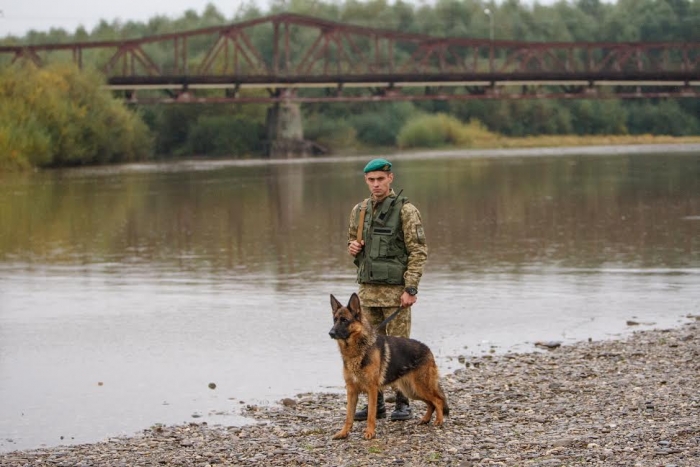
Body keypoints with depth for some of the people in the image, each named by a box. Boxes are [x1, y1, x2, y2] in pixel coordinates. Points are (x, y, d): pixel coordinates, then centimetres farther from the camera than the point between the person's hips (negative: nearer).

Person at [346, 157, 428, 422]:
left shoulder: (406, 211, -11)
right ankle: (375, 404, 13)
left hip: (396, 290, -6)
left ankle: (403, 404, 6)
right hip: (368, 289, 6)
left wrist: (411, 290, -19)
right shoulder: (359, 211, 8)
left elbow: (419, 252, -12)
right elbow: (354, 243, 22)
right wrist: (353, 248, -4)